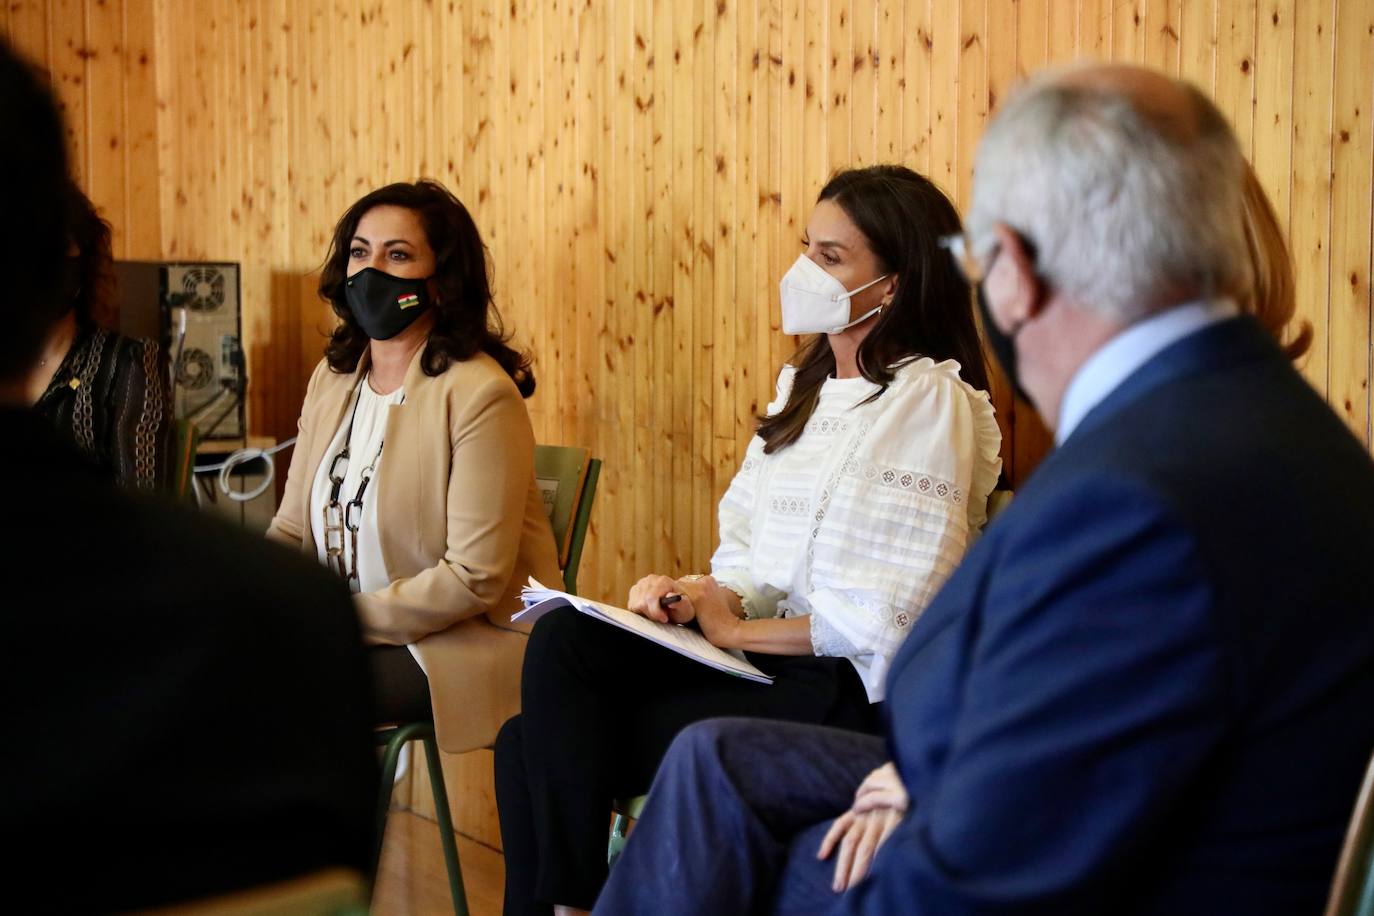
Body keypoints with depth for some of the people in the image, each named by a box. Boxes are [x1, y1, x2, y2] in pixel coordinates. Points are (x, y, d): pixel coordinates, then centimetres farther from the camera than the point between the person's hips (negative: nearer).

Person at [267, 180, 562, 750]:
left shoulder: (481, 395, -14)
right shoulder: (333, 377, 10)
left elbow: (474, 579, -17)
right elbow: (292, 531, 12)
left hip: (463, 642, -6)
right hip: (346, 632, 7)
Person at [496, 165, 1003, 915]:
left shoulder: (931, 402, -10)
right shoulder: (806, 385, 16)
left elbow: (887, 621, -16)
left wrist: (737, 629, -10)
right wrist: (700, 596, -6)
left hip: (843, 687, -7)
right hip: (760, 650, 7)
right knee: (562, 640, -17)